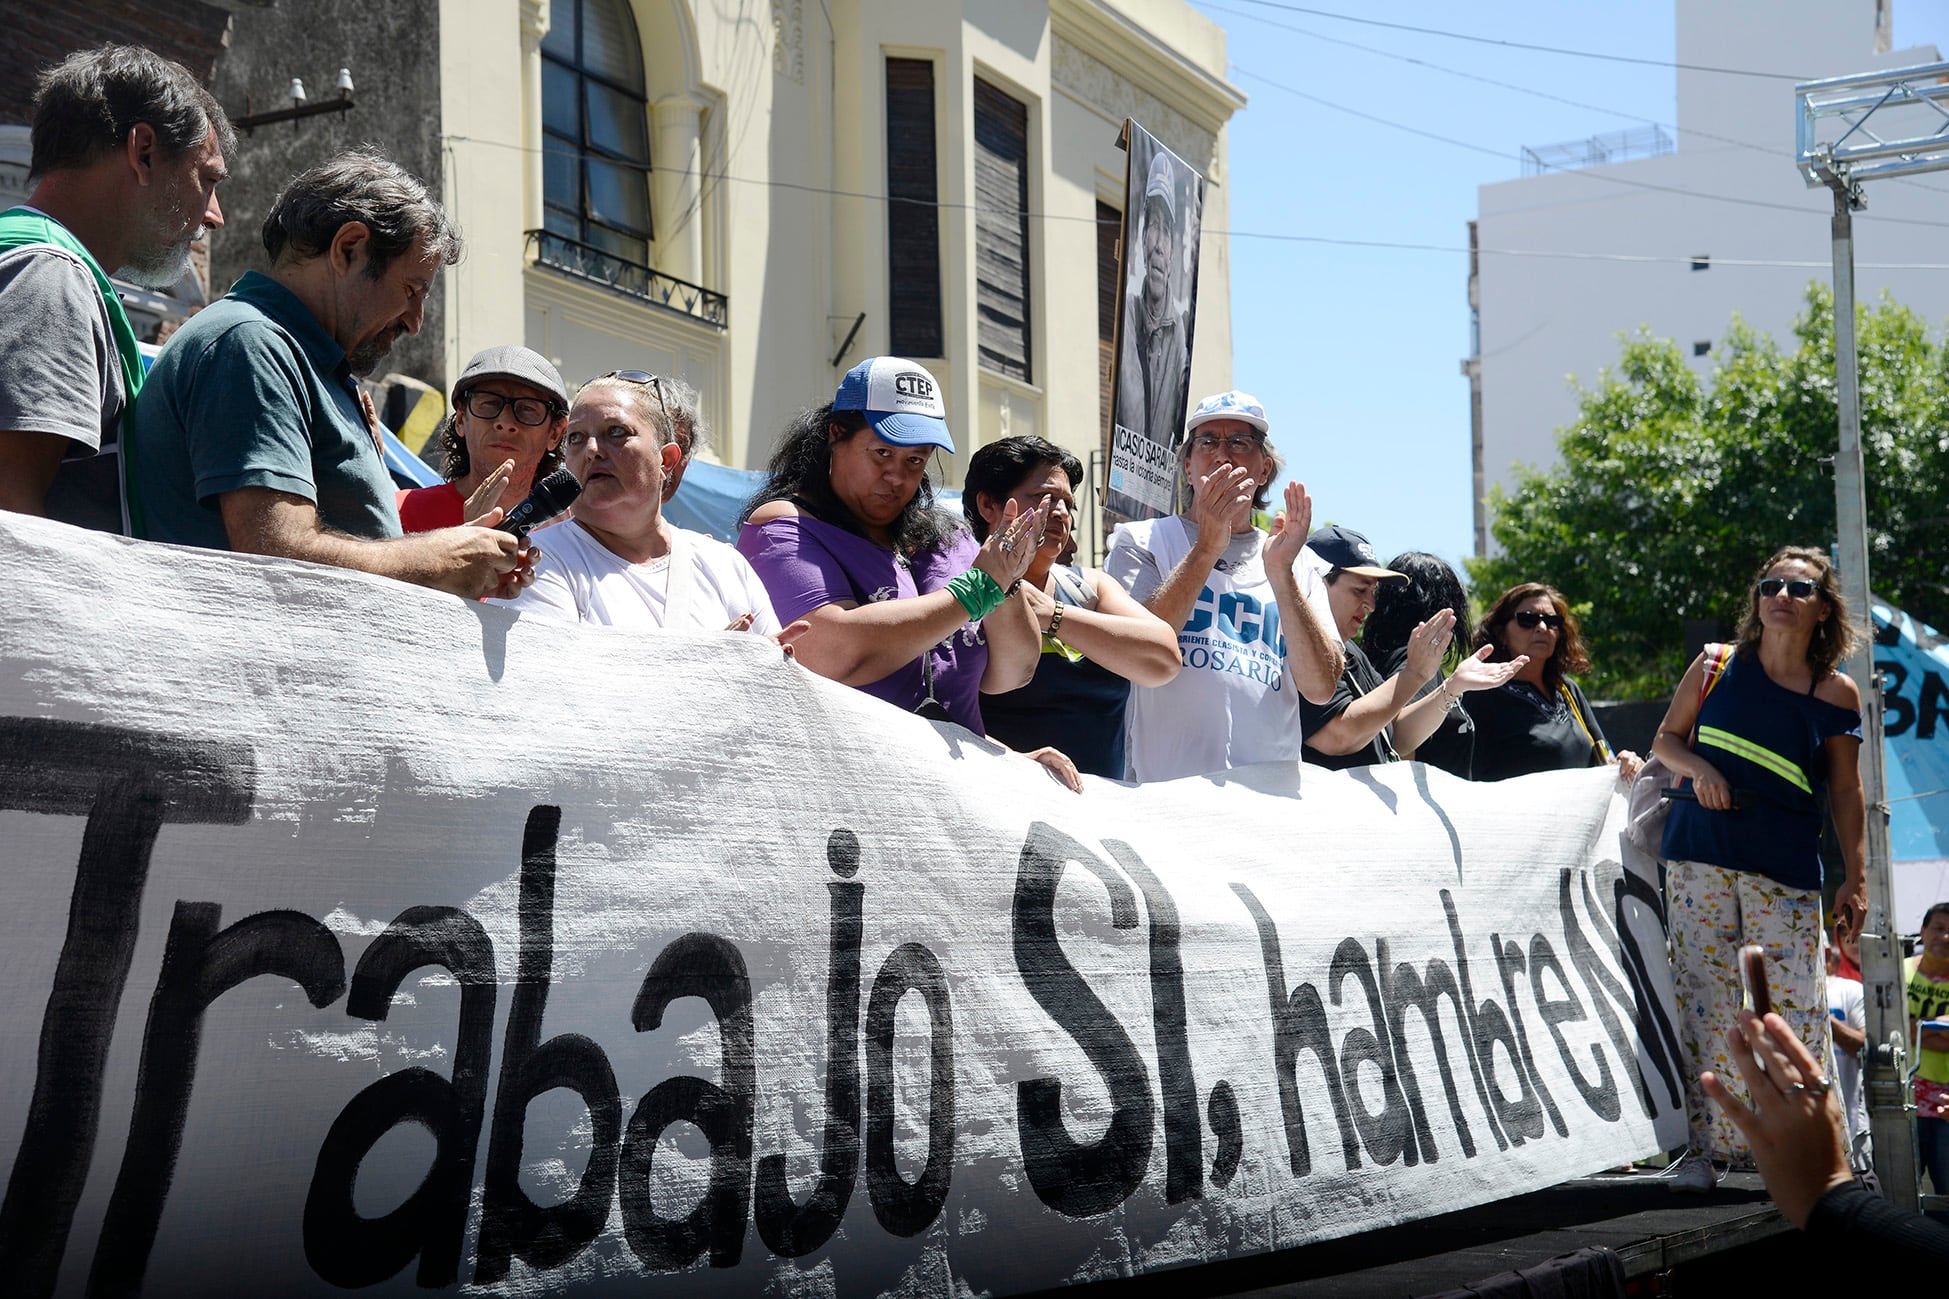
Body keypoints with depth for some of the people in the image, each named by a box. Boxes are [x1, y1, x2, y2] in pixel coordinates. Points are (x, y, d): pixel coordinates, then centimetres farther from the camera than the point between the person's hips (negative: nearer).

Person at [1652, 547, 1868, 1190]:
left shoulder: (1836, 694, 2)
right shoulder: (1716, 665, 4)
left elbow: (1846, 791, 6)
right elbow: (1666, 738, 13)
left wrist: (1856, 878, 1)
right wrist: (1697, 768, -8)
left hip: (1787, 873, -1)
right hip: (1699, 860, 1)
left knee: (1795, 1004, -4)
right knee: (1702, 997, -1)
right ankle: (1703, 1146, 5)